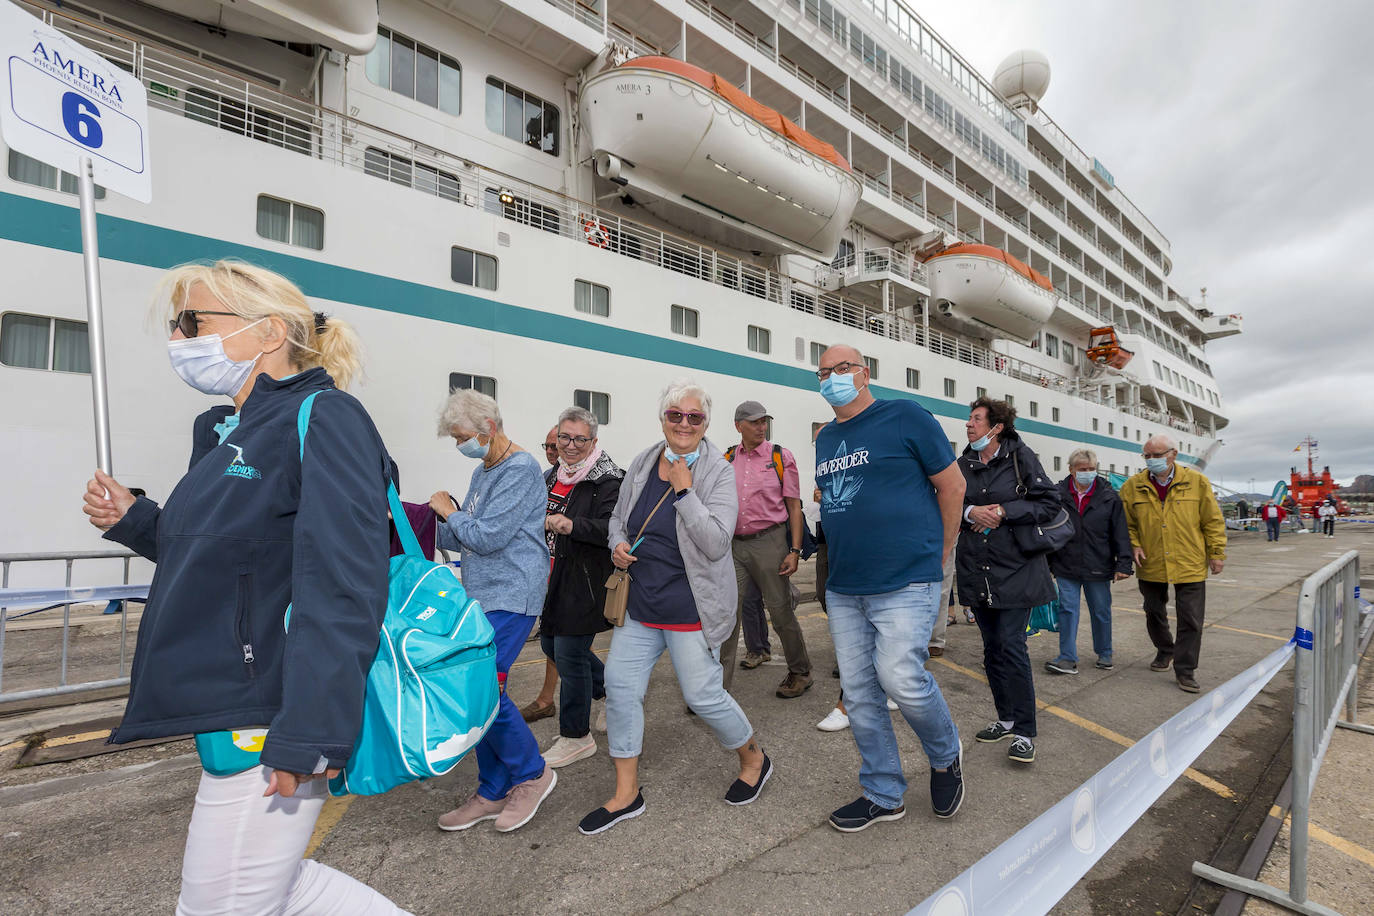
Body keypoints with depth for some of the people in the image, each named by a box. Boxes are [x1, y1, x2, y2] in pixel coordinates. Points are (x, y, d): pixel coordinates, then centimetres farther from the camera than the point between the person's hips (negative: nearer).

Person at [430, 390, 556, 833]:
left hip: (510, 597, -9)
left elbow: (487, 536, -20)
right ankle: (494, 792, 25)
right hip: (480, 596, 9)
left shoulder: (520, 470, -13)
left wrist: (449, 513, -4)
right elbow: (460, 538, 20)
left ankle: (532, 773, 11)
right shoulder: (483, 470, 16)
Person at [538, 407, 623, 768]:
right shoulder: (551, 476, 11)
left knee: (569, 654, -3)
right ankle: (610, 689, 42)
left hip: (584, 582, -9)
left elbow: (613, 528, -28)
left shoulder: (607, 480, -15)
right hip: (553, 580, 9)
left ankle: (577, 737, 17)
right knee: (551, 644, 19)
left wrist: (572, 526, -40)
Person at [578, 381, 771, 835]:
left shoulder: (719, 472, -10)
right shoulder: (642, 463, 5)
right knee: (620, 686, 6)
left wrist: (684, 490, -22)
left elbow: (716, 543, -20)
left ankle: (754, 759, 34)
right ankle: (626, 793, 25)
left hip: (690, 607, -5)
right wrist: (618, 545, -3)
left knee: (704, 695, 2)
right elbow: (619, 517, 18)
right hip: (639, 602, 6)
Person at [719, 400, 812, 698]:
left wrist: (795, 551, -8)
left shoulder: (781, 456, 1)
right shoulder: (726, 460, 9)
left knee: (781, 611, 6)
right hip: (734, 545, 3)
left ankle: (800, 672, 27)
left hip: (769, 542, -3)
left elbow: (794, 506, -1)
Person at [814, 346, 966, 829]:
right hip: (842, 588, 6)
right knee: (858, 692, 9)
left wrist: (938, 556, 1)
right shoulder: (825, 439, 13)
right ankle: (883, 794, 28)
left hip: (905, 584, -6)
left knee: (900, 677, -13)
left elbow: (952, 484, -2)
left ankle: (946, 757, 21)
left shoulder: (905, 417, -4)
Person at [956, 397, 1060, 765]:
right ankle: (1006, 718, 28)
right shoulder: (962, 464, 7)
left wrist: (1004, 510, -15)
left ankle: (1024, 732, 6)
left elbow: (1050, 502, -7)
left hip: (1016, 569, -5)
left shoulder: (1021, 457, -5)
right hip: (977, 571, 5)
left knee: (1012, 645, -7)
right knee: (992, 647, 12)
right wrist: (970, 512, -12)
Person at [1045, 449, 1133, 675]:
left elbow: (1120, 534, 1)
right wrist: (1046, 564, 6)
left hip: (1098, 569, 0)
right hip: (1066, 567, 0)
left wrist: (1123, 564, -5)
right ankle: (1068, 658, 6)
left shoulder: (1109, 497, 0)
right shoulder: (1057, 495, -1)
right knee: (1067, 610, 0)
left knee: (1101, 612, 13)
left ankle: (1104, 655, 31)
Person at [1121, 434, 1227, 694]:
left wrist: (1216, 553, 0)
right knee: (1154, 614, 16)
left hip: (1190, 565, -1)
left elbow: (1213, 520, 1)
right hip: (1150, 565, 2)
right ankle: (1165, 651, 39)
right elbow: (1126, 523, 7)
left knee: (1191, 620, 1)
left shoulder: (1196, 482, -5)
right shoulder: (1133, 486, -3)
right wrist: (1134, 545, -6)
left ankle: (1185, 669, 14)